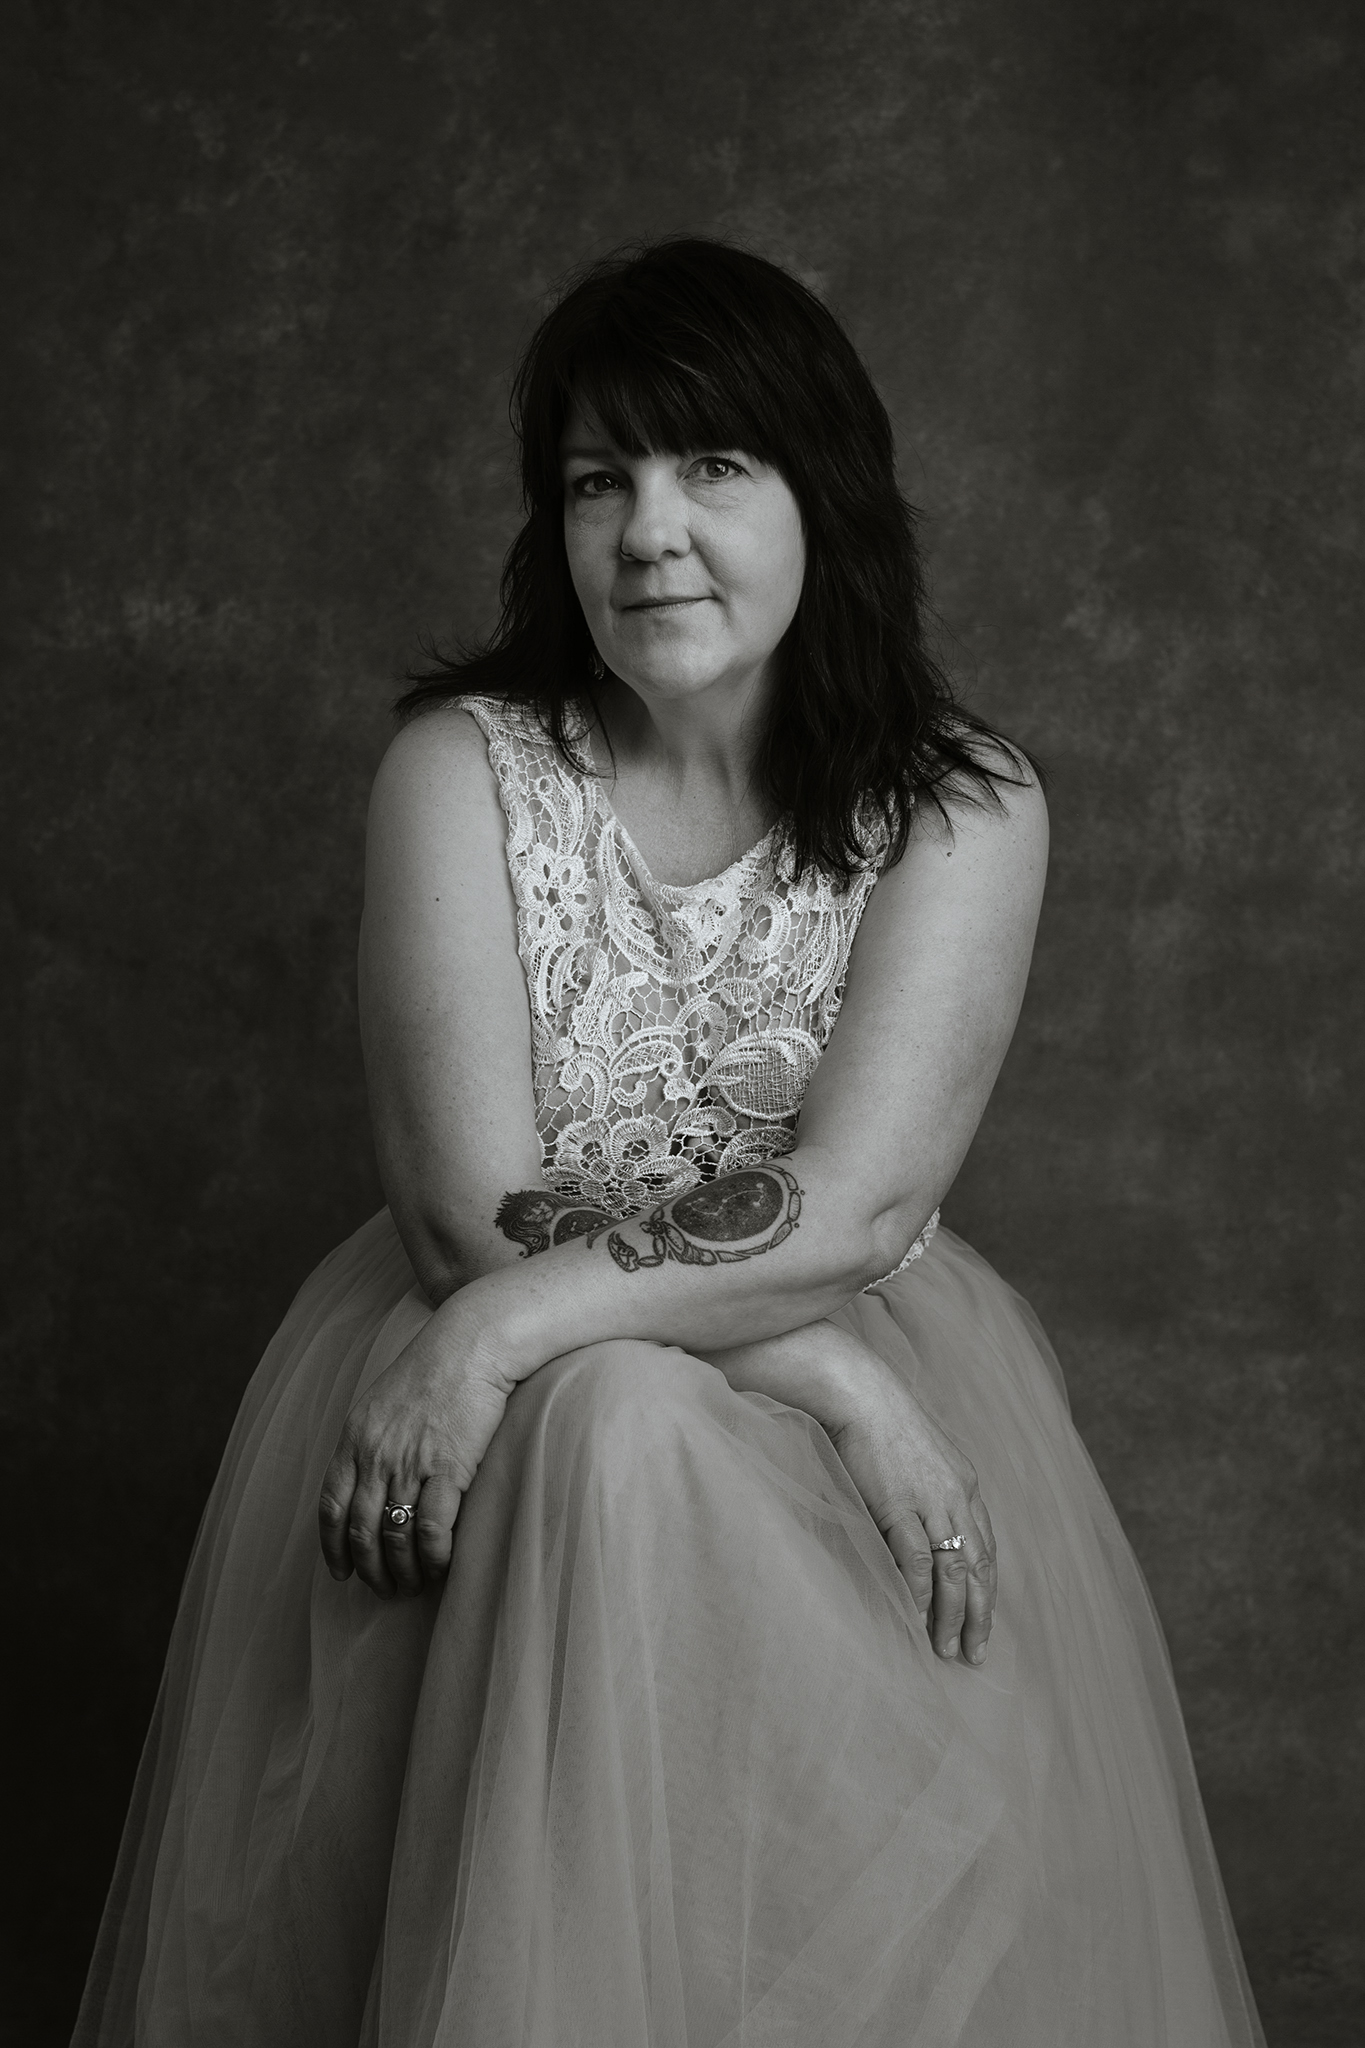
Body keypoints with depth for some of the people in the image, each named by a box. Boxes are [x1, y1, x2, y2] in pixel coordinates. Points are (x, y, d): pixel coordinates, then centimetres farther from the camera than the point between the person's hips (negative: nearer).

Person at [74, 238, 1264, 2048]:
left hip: (864, 1358, 0)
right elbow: (472, 1209, -13)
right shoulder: (463, 766, -5)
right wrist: (824, 1376, -20)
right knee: (621, 1434, -32)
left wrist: (514, 1322, -26)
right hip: (507, 1383, 0)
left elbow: (850, 1212, -16)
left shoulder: (960, 806, -5)